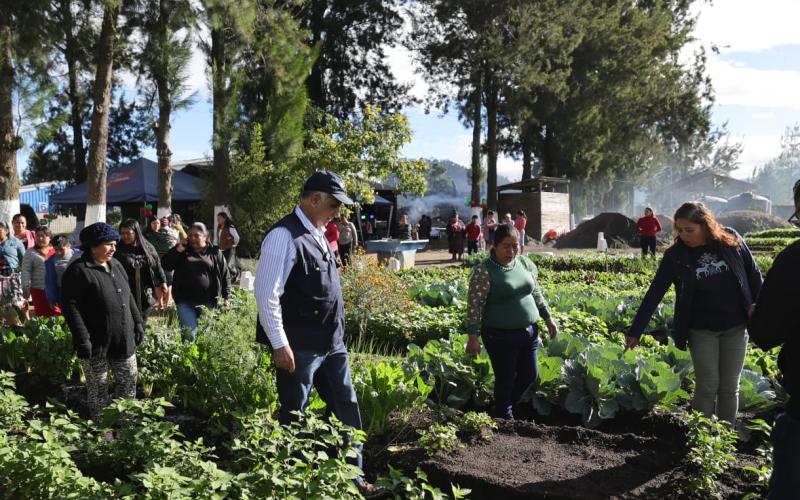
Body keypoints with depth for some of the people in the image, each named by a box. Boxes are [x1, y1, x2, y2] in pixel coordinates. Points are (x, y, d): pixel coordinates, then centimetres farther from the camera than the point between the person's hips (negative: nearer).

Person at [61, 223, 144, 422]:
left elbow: (128, 296, 19)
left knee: (129, 380, 13)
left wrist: (137, 322, 13)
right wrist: (82, 338, -21)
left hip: (123, 339, 7)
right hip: (97, 342, -7)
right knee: (98, 387, 6)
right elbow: (70, 306, -17)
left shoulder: (116, 265, 11)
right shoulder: (78, 270, -13)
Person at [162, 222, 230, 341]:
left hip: (208, 302, 0)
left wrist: (226, 298, -1)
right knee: (190, 333, -7)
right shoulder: (183, 251, 8)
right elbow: (165, 265, 0)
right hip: (185, 301, 0)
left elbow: (225, 275, 4)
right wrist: (178, 250, -10)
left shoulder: (215, 253, 4)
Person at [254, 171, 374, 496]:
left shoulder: (318, 234, 11)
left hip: (331, 343, 9)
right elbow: (266, 293, -20)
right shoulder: (285, 236, -17)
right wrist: (280, 344, -20)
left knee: (347, 409, 15)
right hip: (300, 347, -9)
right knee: (294, 419, 7)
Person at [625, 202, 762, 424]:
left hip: (736, 327, 1)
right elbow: (654, 294, -8)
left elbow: (754, 276, 5)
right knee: (707, 387, 0)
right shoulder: (675, 255, -9)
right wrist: (635, 331, -10)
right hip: (702, 330, -1)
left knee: (730, 387, 8)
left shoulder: (731, 241, -7)